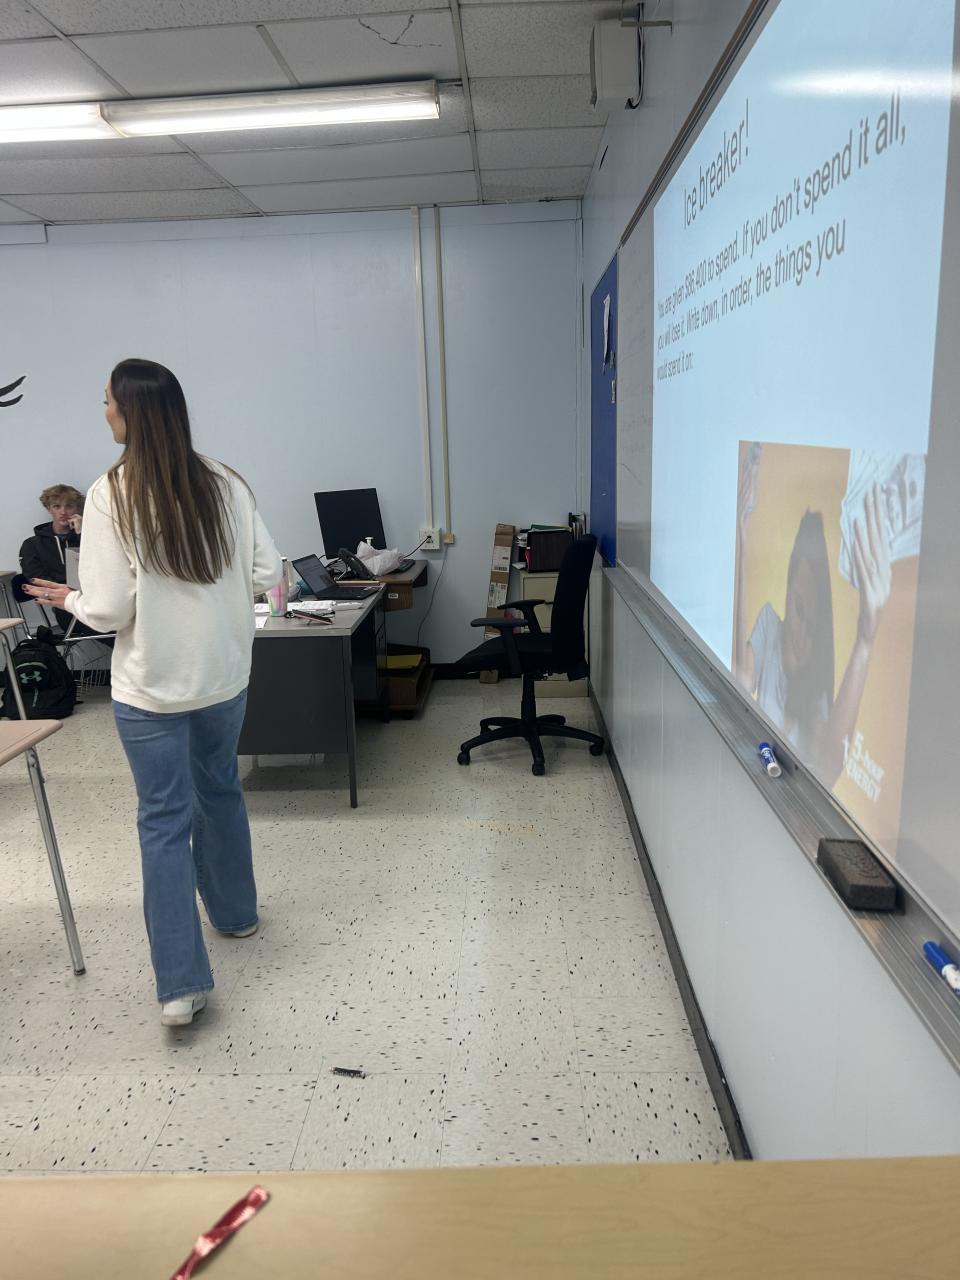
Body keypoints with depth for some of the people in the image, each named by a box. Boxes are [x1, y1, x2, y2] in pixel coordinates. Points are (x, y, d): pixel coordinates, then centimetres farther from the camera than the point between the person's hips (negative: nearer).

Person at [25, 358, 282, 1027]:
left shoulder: (111, 496, -15)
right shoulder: (227, 484, -6)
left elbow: (110, 609, -14)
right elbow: (267, 574, -3)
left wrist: (70, 599, 7)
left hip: (151, 688, -3)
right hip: (223, 674, 4)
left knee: (165, 821, 4)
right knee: (220, 790, 24)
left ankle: (181, 984, 6)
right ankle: (235, 910, 42)